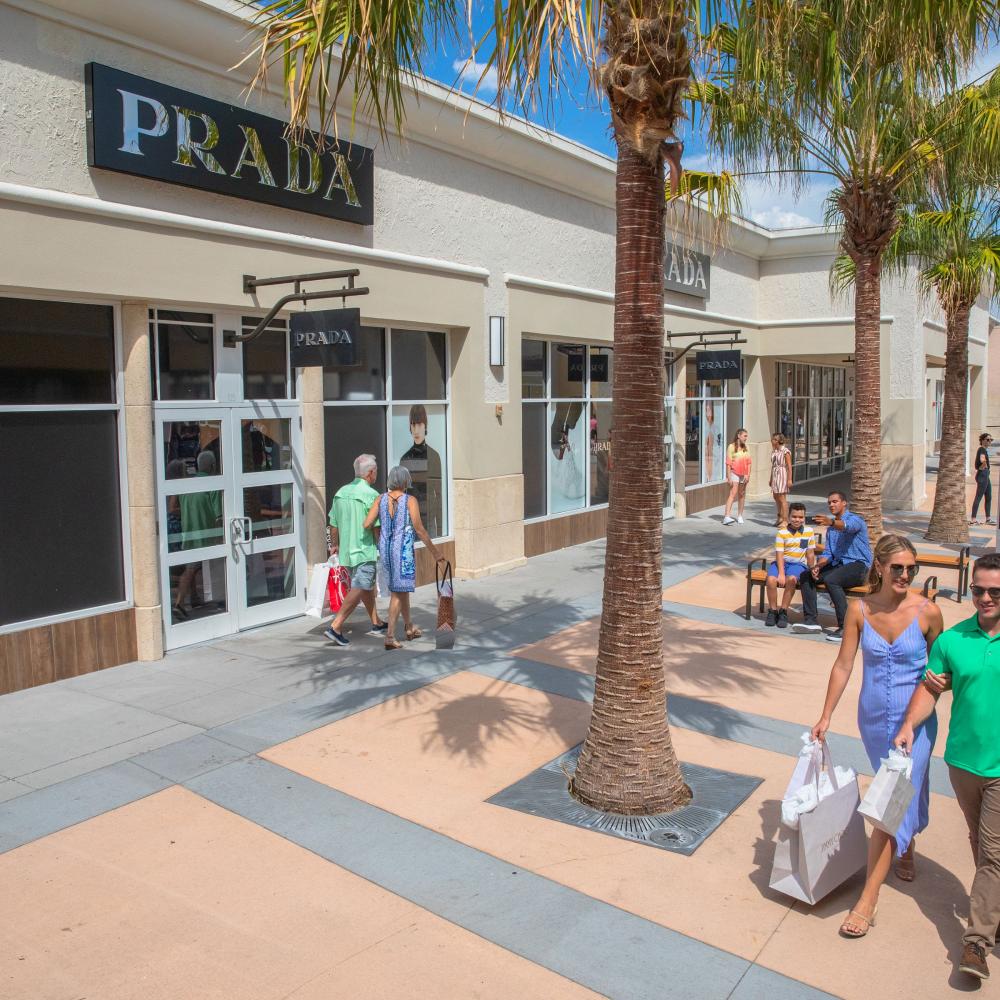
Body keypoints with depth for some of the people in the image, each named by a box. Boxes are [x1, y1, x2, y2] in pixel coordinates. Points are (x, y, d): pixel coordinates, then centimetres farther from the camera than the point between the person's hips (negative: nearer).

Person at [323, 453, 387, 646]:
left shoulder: (341, 492, 7)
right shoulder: (371, 494, -15)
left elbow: (333, 523, 12)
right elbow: (376, 527, -16)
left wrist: (334, 544, 25)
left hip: (346, 550, 8)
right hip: (365, 551, -8)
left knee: (366, 586, 20)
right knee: (358, 590, -5)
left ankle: (376, 623, 31)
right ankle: (335, 627, -12)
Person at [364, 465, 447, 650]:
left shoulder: (380, 499, 1)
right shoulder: (410, 501, -10)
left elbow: (366, 524, -7)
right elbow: (419, 530, -10)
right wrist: (435, 552, -2)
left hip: (385, 547, 5)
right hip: (403, 548, -5)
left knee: (403, 587, 21)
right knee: (398, 591, 1)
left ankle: (409, 626, 35)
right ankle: (390, 635, -4)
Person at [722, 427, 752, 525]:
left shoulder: (746, 448, 9)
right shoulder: (731, 447, -8)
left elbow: (749, 462, 9)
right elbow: (728, 463, -10)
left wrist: (748, 475, -3)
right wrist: (729, 477, -15)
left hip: (743, 474, 6)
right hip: (734, 473, -6)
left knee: (742, 495, 13)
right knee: (732, 494, -17)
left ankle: (740, 515, 25)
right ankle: (727, 516, -25)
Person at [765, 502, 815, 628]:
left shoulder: (809, 532, 6)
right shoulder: (782, 532, -2)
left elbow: (810, 554, 11)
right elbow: (779, 554, -7)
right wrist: (781, 573, -17)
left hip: (799, 564, 0)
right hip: (782, 562, 0)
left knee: (792, 579, -34)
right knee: (771, 579, -30)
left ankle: (783, 612, -18)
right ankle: (772, 611, -9)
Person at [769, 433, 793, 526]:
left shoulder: (785, 451, -12)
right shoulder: (774, 451, 11)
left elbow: (789, 466, -14)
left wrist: (789, 479, -17)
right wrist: (771, 479, 19)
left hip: (782, 474, -8)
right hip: (775, 475, 8)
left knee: (782, 498, -8)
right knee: (776, 497, 15)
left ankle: (785, 520, -2)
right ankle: (780, 518, 29)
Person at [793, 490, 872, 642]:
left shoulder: (855, 520, -7)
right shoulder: (831, 527, 19)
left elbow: (847, 526, -34)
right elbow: (828, 553, 14)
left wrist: (831, 522, -56)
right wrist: (818, 566, -7)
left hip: (859, 565, -8)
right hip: (838, 564, 8)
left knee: (830, 579, -34)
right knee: (806, 576, -9)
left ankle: (845, 627, -29)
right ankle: (811, 620, -9)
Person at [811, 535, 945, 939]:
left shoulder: (926, 611, -14)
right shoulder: (860, 610, -8)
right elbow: (843, 666, -1)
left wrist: (940, 681, -17)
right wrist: (825, 717, 1)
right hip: (873, 719, 3)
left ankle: (868, 900, 3)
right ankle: (905, 851, 51)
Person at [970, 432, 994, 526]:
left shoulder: (984, 450, 18)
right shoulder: (982, 449, -12)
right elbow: (982, 459, -35)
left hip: (986, 475, 10)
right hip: (982, 475, -10)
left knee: (989, 497, 13)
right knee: (978, 497, -9)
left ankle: (988, 518, 18)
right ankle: (973, 519, -8)